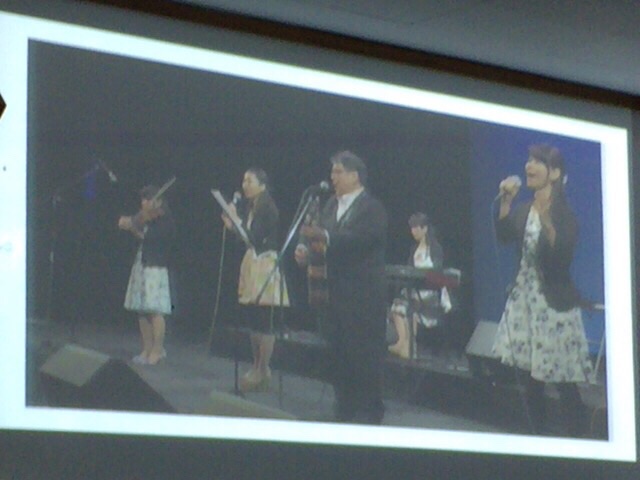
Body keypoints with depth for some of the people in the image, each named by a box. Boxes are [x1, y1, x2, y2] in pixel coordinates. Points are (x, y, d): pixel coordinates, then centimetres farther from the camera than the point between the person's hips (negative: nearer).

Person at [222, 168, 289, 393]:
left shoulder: (268, 209, -10)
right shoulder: (247, 207, 13)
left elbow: (256, 237, -17)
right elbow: (248, 238, 12)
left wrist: (237, 221, -17)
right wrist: (232, 225, -2)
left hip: (265, 263, -9)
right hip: (251, 261, 9)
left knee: (264, 321, -6)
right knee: (252, 319, 11)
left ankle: (262, 371, -4)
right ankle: (257, 367, 18)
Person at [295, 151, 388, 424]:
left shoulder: (371, 208, -9)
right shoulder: (331, 205, 14)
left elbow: (361, 238, -24)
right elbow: (321, 237, 9)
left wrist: (324, 236, -32)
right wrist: (305, 248, -11)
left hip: (363, 295, -7)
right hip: (335, 291, 7)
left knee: (364, 354, -4)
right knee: (337, 352, 10)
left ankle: (369, 412, 4)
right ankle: (345, 409, 19)